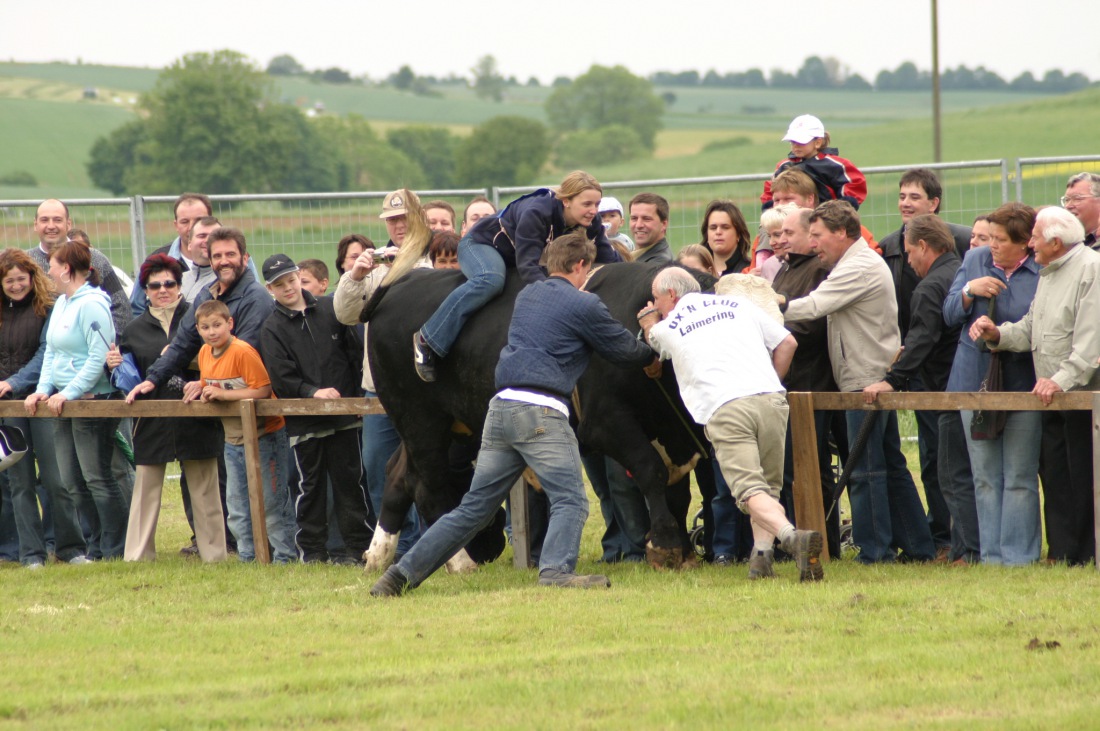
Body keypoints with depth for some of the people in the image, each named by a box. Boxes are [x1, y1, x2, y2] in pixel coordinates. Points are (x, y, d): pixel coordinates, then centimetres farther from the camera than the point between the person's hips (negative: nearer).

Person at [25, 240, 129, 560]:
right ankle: (97, 546, 15)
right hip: (63, 402, 9)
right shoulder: (61, 304, 14)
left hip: (92, 400, -9)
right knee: (71, 479, 9)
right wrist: (43, 388, 4)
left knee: (97, 478, -5)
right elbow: (51, 351, 18)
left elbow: (99, 356, -19)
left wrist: (70, 393, -21)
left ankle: (116, 548, 1)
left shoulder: (91, 304, -14)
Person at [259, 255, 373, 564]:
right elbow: (280, 378, -7)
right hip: (303, 420, -1)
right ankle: (312, 548, 12)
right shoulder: (272, 329, 1)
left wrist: (356, 395, 0)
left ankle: (358, 545, 8)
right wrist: (313, 392, -20)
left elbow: (354, 353, 8)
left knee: (349, 480, 3)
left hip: (344, 413, 1)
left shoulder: (329, 310, 7)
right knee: (309, 485, 4)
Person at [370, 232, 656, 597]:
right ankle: (556, 571, -33)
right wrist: (655, 348, 28)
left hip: (502, 406, 7)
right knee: (569, 500, -9)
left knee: (474, 507, 13)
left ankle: (404, 572, 10)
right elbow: (626, 351, 8)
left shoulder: (527, 295, 21)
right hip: (541, 410, -7)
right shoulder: (584, 305, 1)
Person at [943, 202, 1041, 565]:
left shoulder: (1043, 272, -6)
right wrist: (969, 291, -10)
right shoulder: (974, 260, 7)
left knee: (1020, 477, -3)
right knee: (984, 477, 6)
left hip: (1022, 383, -4)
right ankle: (990, 554, 11)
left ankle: (1019, 556, 0)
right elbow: (950, 314, 9)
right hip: (976, 381, 4)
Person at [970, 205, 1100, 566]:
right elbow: (1031, 329, 20)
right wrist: (997, 334, 2)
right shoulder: (1048, 275, 19)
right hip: (1053, 400, 9)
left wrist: (1062, 379, -24)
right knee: (1055, 478, 7)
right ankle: (1061, 554, 10)